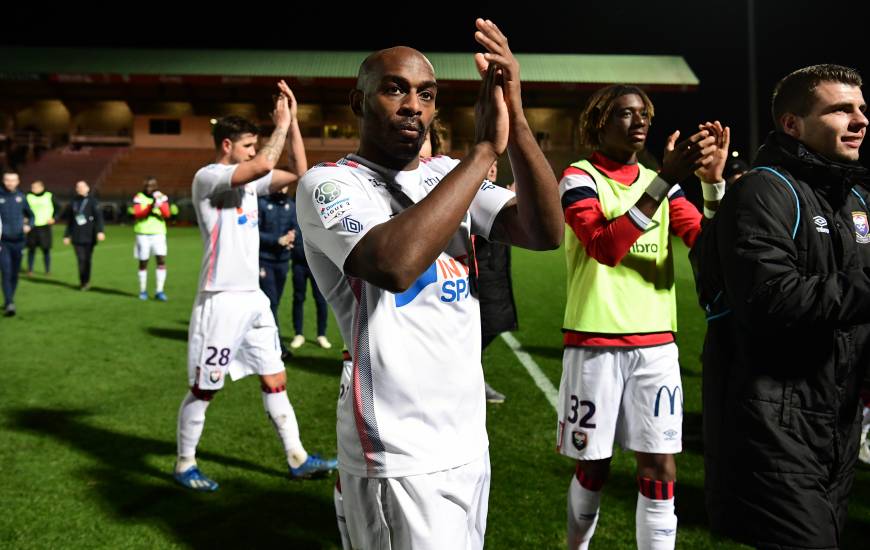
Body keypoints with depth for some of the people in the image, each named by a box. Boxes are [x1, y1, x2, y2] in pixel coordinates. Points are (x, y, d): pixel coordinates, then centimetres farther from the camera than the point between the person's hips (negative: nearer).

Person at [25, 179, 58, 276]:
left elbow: (57, 208, 9)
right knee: (31, 249, 3)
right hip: (32, 227, 1)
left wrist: (53, 218, -3)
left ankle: (48, 270, 13)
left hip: (45, 227, -1)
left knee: (46, 249, 2)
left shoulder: (49, 196, 1)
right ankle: (30, 270, 13)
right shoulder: (28, 197, 4)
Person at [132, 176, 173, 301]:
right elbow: (137, 214, -15)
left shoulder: (162, 197, 4)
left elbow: (167, 214, -9)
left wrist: (160, 205, -27)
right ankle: (143, 291, 19)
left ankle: (159, 291, -6)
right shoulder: (139, 198, -1)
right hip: (143, 234, -1)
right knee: (143, 262, 7)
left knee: (161, 260, -10)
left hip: (158, 233, 1)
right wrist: (150, 207, -29)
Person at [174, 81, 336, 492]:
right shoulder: (207, 177, -12)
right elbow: (265, 165, -28)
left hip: (254, 297, 8)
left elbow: (299, 175, 9)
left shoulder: (250, 179, 12)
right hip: (221, 300, -8)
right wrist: (281, 124, -13)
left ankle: (298, 459, 19)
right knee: (203, 389, 4)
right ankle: (185, 465, 20)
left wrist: (294, 122, 4)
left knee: (275, 380, 11)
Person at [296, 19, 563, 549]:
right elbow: (394, 265, -31)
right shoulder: (328, 184, -10)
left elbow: (546, 233, -8)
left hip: (469, 439, 7)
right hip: (399, 456, -6)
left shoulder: (450, 175, 8)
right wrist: (485, 147, -25)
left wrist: (514, 119, -21)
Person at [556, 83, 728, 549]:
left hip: (657, 343, 4)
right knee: (593, 467, 9)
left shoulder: (660, 182, 12)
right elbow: (606, 247, -22)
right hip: (595, 343, -4)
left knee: (660, 470, 2)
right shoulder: (580, 177, -4)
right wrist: (664, 181, -25)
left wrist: (713, 181, -16)